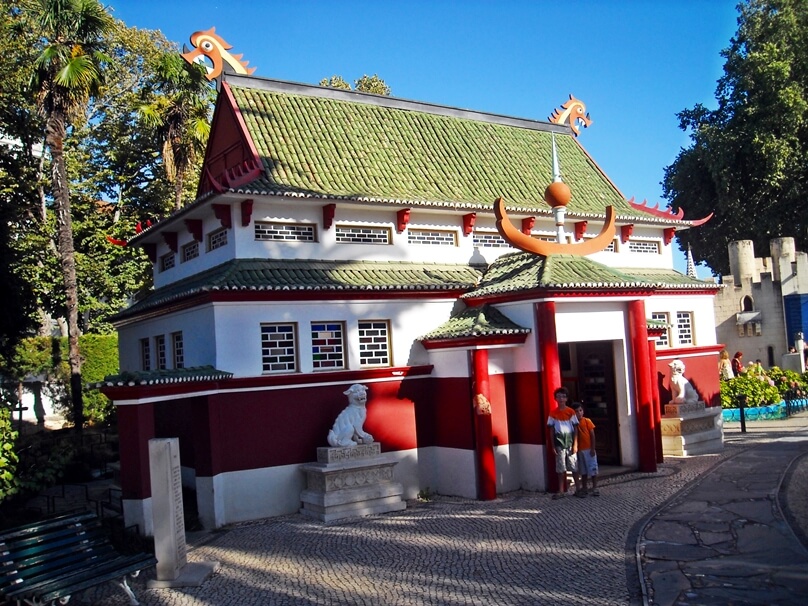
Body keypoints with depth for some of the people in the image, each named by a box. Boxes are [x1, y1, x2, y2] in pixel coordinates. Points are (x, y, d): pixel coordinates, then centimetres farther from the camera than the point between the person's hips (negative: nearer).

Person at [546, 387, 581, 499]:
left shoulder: (571, 412, 0)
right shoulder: (553, 414, 3)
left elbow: (575, 429, 1)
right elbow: (551, 430, 5)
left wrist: (575, 444, -6)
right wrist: (553, 446, 0)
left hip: (570, 442, -1)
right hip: (559, 444, 1)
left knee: (574, 467, 3)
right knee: (560, 468, 5)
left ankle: (578, 489, 12)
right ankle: (561, 491, 11)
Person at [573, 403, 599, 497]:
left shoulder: (587, 421, -4)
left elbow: (592, 435, -5)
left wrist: (593, 448, -10)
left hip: (589, 449, -3)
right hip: (579, 450, 3)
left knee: (593, 469, 0)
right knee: (583, 471, 9)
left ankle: (595, 488, 5)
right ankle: (584, 489, 16)